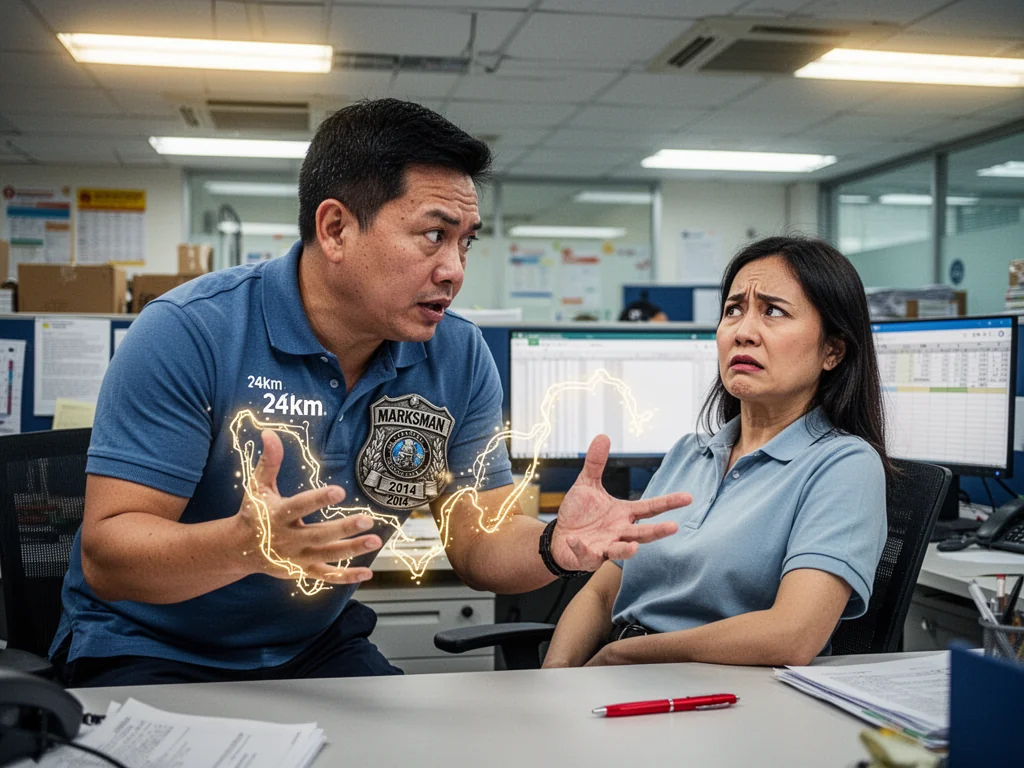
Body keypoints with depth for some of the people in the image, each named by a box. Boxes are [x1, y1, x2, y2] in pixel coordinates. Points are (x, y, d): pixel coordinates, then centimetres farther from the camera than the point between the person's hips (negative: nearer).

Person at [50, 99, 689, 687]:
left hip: (320, 649, 3)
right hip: (149, 653, -3)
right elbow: (106, 554, -22)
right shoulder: (189, 334, -20)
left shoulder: (459, 357, -5)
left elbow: (481, 543, -5)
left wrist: (554, 546, -27)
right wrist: (245, 545, -41)